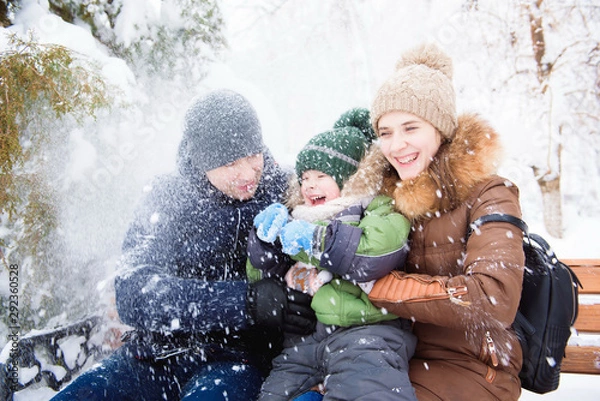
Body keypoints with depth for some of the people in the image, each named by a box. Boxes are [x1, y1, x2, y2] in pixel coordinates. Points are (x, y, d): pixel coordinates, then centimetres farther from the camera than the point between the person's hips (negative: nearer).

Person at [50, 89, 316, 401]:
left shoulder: (284, 192, -3)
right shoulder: (169, 197, -3)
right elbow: (134, 295, -14)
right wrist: (244, 300, -26)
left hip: (234, 357, -2)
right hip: (155, 353, 3)